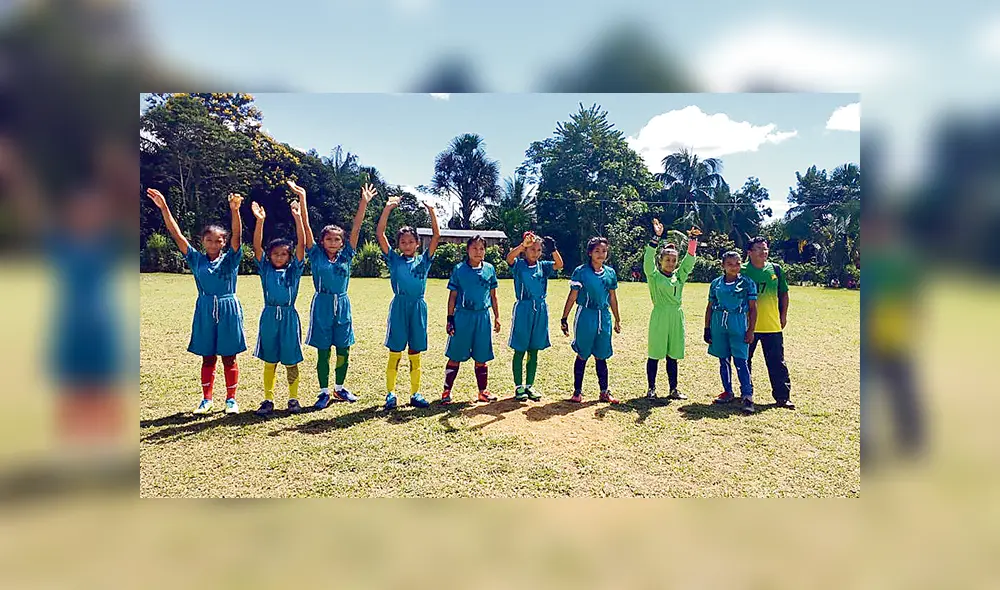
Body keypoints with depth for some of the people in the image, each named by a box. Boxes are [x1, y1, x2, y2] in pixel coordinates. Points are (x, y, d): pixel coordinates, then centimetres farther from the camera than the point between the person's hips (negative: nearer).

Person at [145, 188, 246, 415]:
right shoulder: (197, 259, 5)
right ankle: (206, 399, 23)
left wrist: (234, 210, -32)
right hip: (205, 312, 2)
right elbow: (177, 235, -1)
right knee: (208, 359, 10)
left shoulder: (230, 259, -1)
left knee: (229, 358, 5)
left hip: (228, 311, -2)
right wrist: (164, 208, -11)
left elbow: (237, 235, -16)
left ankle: (231, 399, 17)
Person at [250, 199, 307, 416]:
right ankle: (268, 400, 17)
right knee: (269, 361, 8)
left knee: (290, 361, 6)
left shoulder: (294, 270, 3)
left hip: (289, 318, -1)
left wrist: (298, 218, -17)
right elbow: (257, 246, -6)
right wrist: (260, 221, -18)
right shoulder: (265, 269, 6)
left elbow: (301, 244, -7)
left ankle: (293, 399, 17)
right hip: (269, 317, 1)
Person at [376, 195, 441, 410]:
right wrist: (388, 208, -9)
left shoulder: (423, 260, 9)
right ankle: (390, 393, 14)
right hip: (399, 306, -1)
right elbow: (379, 234, -3)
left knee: (415, 354, 9)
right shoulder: (394, 259, 6)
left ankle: (415, 394, 17)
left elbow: (436, 235, 1)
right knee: (395, 353, 3)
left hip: (418, 307, 2)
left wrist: (431, 211, -7)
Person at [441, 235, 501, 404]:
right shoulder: (458, 269, -2)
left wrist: (497, 317, 10)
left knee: (481, 357, 10)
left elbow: (493, 295, 11)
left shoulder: (490, 269, 5)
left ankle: (483, 391, 23)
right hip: (463, 316, -2)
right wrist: (450, 318, -2)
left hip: (483, 317, 2)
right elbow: (453, 295, 0)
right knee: (455, 356, 3)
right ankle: (447, 391, 14)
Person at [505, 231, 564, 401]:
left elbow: (559, 264, -9)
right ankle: (519, 387, 12)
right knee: (519, 351, 3)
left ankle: (529, 386, 20)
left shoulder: (543, 266, 8)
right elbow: (509, 258, -23)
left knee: (534, 351, 10)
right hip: (523, 309, -4)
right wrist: (523, 244, -38)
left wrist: (553, 249, -26)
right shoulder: (519, 265, -1)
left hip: (540, 310, 4)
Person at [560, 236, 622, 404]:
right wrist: (564, 318, -6)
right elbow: (572, 296, -5)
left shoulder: (610, 273, 6)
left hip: (604, 317, 4)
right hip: (585, 316, -4)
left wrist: (617, 320, 18)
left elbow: (612, 298, 14)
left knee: (601, 356, 10)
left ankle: (604, 392, 20)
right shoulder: (581, 271, -7)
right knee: (582, 355, 4)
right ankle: (577, 391, 16)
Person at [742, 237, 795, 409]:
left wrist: (783, 315, 10)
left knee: (777, 363, 4)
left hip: (772, 325, 2)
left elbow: (783, 293, 14)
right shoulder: (742, 271, -4)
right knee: (744, 361, 10)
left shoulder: (776, 269, 5)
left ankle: (783, 396, 11)